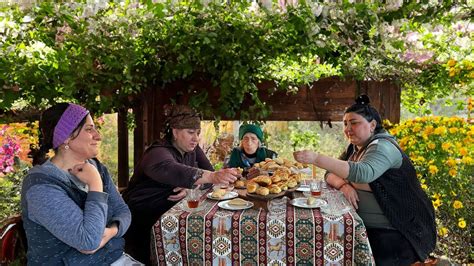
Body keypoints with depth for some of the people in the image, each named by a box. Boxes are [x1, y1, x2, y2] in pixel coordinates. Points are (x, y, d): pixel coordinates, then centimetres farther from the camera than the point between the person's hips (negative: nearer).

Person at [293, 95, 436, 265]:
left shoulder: (382, 147, -17)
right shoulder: (355, 148, 9)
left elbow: (362, 173, -36)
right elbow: (330, 174, 7)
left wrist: (316, 158, -42)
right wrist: (343, 185, -16)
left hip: (398, 232, -7)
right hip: (366, 226, 7)